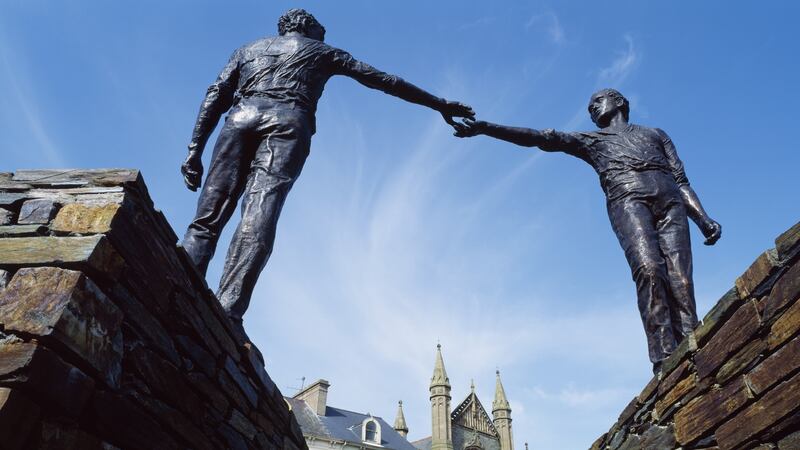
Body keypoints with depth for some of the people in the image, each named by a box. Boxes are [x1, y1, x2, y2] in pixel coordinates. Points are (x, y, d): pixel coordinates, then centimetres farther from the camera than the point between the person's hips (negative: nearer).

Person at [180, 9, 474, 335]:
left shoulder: (248, 49, 35)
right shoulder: (322, 51, 30)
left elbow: (215, 97, 21)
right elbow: (383, 80, 29)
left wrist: (194, 151, 14)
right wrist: (439, 104, 34)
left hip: (241, 117, 3)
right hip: (288, 122, -2)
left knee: (207, 217, -3)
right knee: (257, 222, -18)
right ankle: (226, 315, -33)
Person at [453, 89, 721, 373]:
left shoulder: (656, 134, 37)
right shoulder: (591, 140, 32)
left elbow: (681, 181, 27)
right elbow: (541, 138, 19)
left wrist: (703, 219, 8)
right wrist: (485, 128, 7)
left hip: (669, 200, 2)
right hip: (626, 198, -2)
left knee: (680, 280, -19)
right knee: (649, 269, -29)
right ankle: (664, 364, -37)